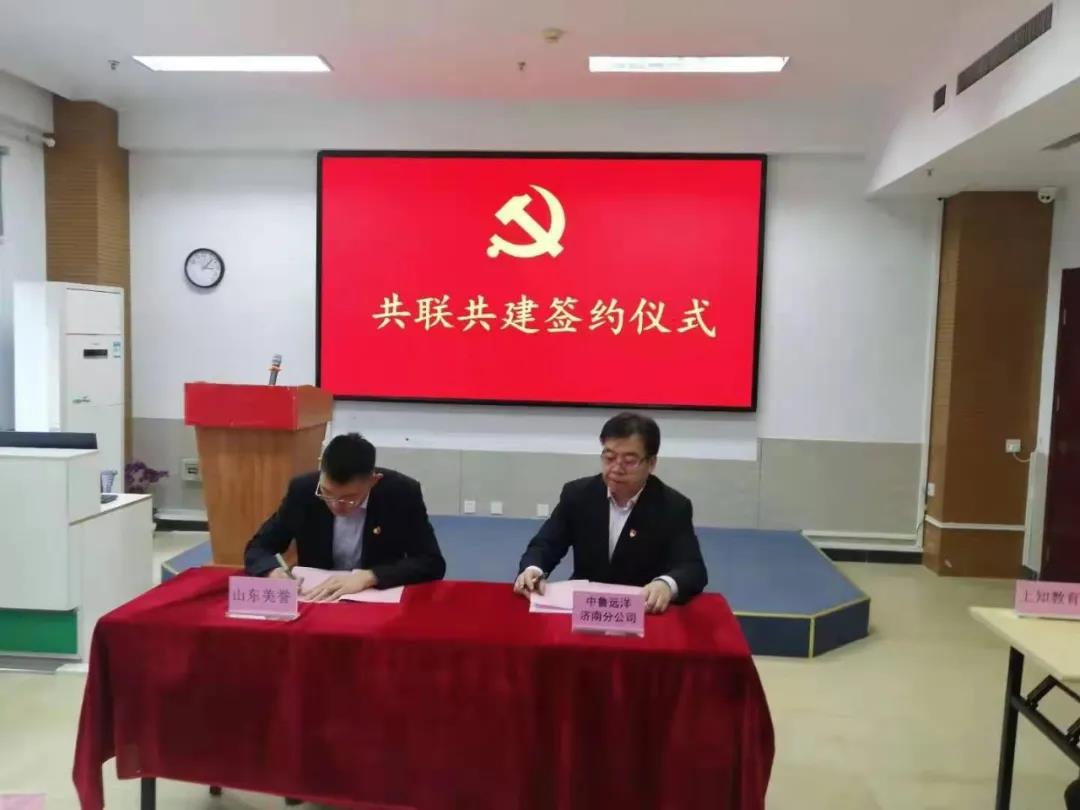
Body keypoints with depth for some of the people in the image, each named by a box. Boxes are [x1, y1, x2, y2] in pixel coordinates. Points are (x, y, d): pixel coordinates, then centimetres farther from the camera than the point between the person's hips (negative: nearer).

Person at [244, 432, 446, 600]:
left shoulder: (403, 492, -15)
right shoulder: (303, 490, -9)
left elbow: (432, 563, -14)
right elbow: (257, 548, 0)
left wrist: (368, 577, -25)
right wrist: (273, 572, -21)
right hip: (315, 600, 1)